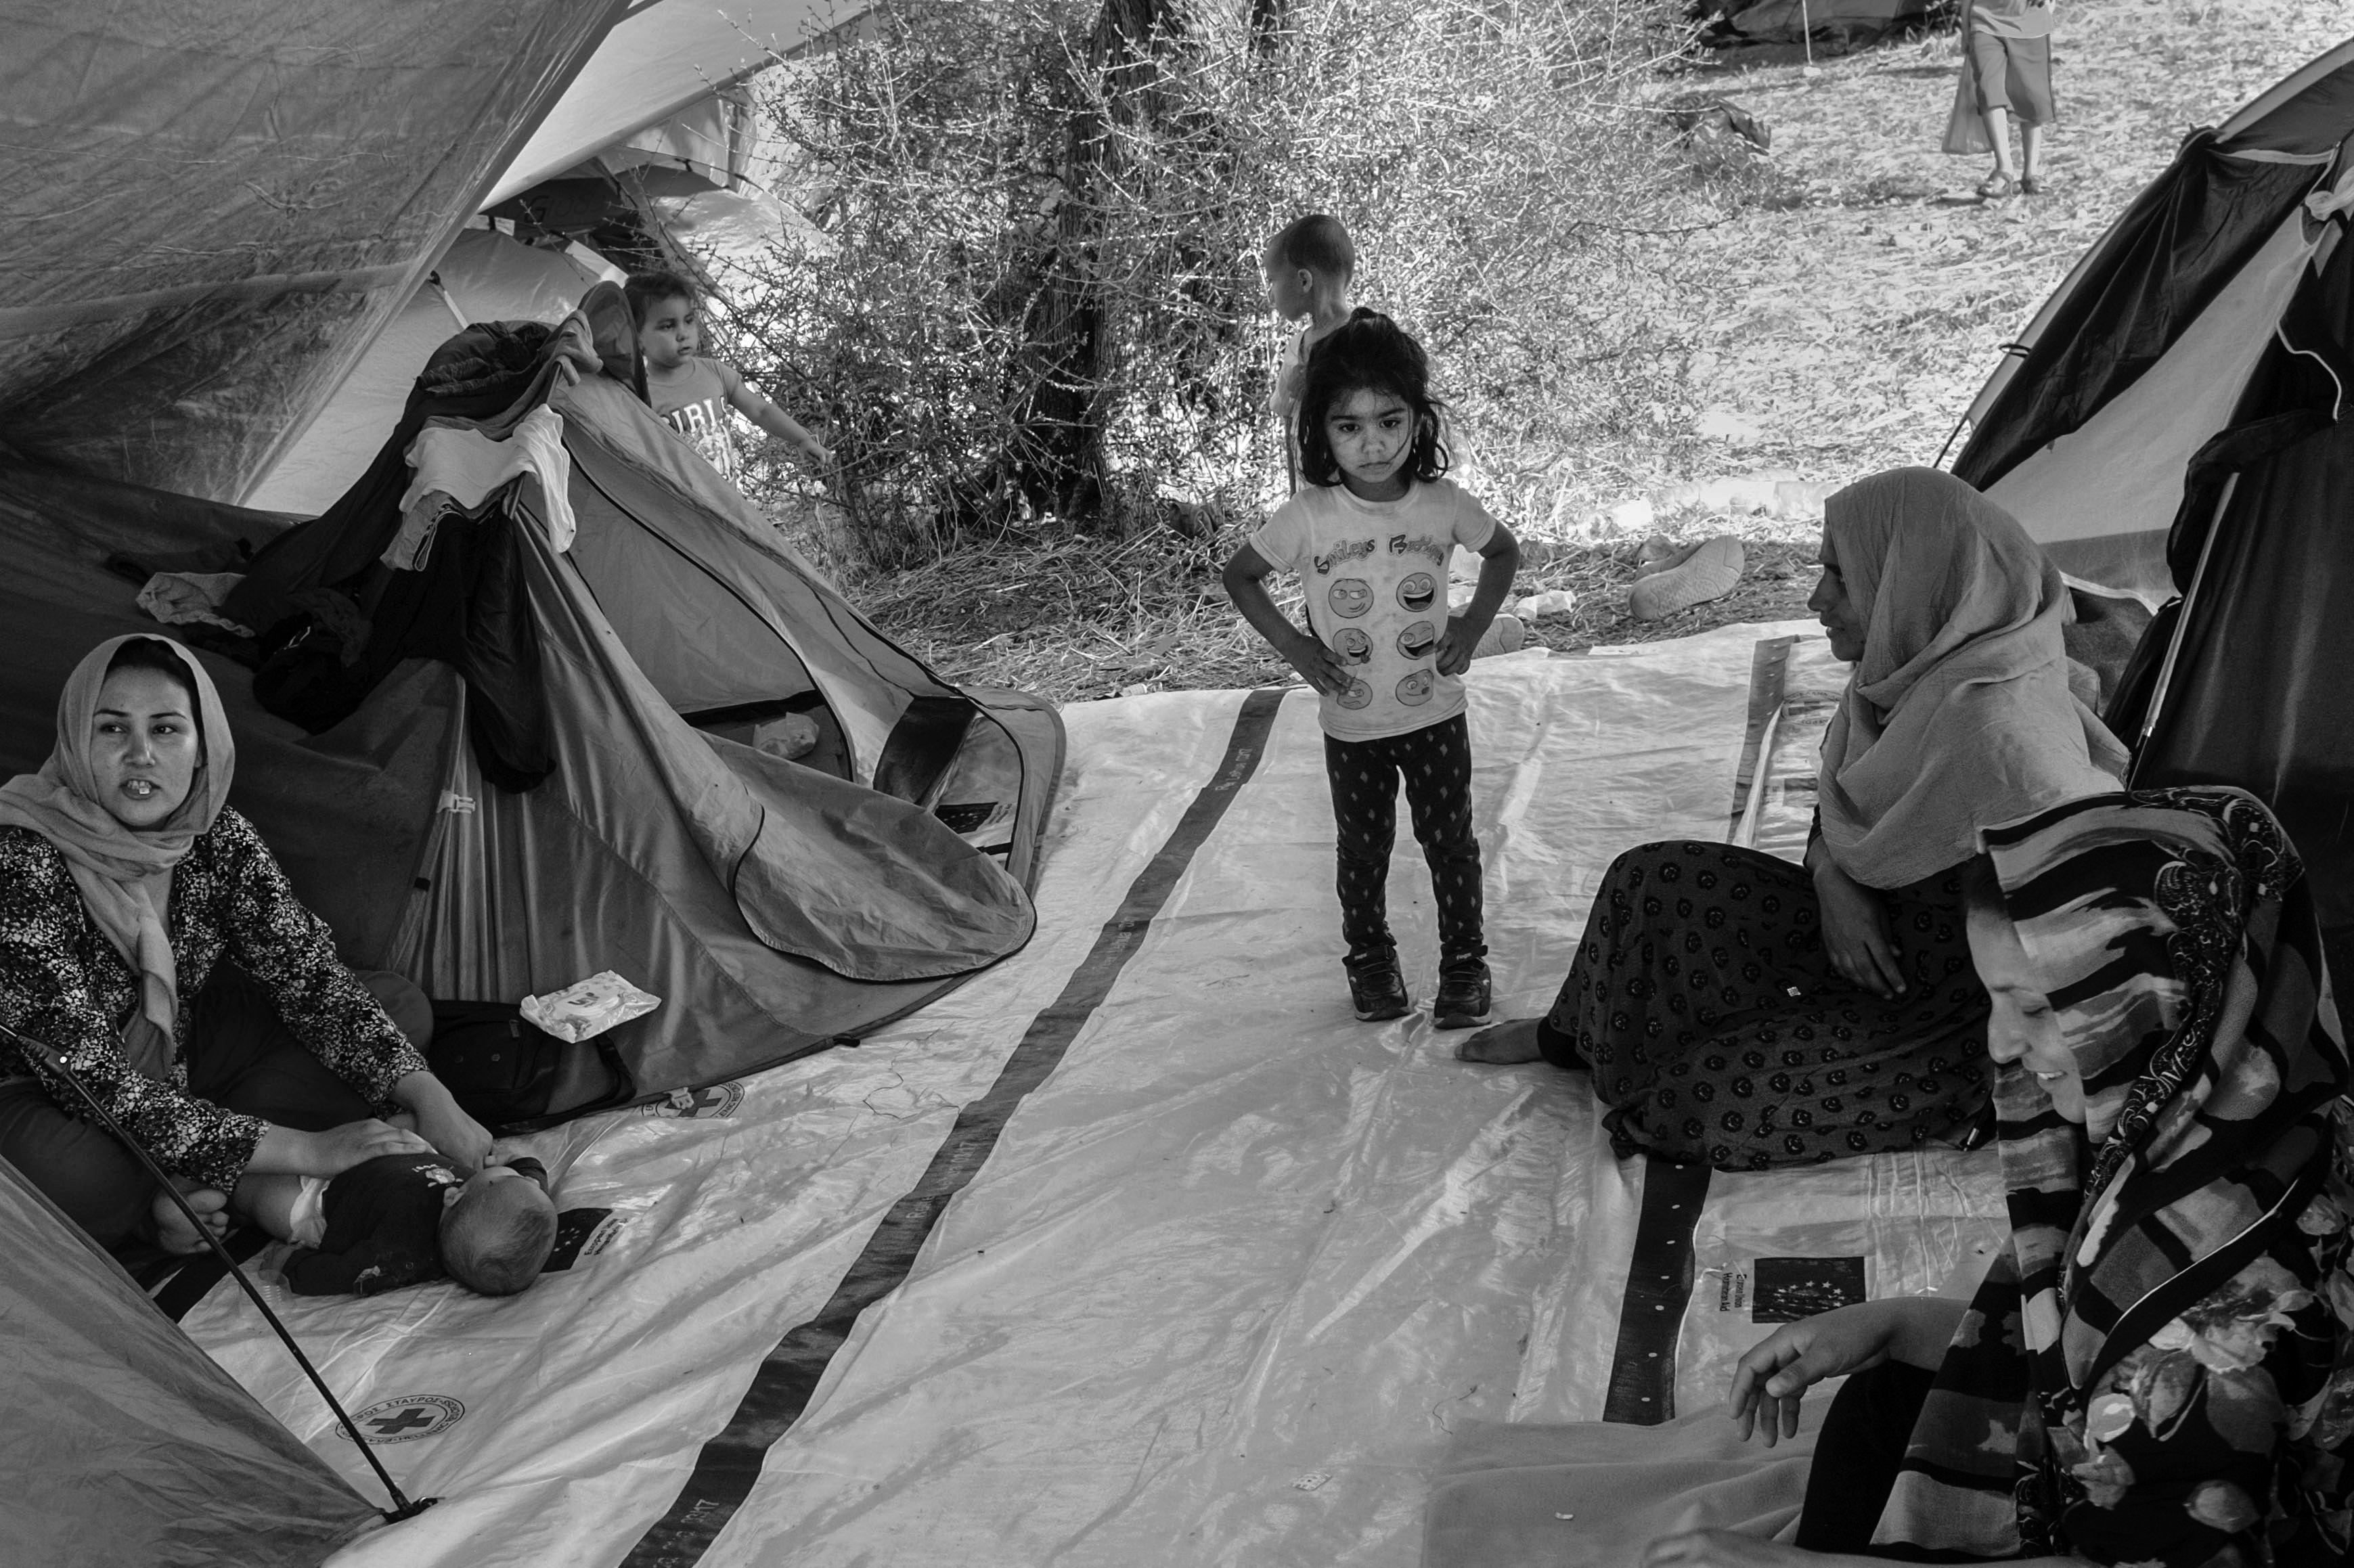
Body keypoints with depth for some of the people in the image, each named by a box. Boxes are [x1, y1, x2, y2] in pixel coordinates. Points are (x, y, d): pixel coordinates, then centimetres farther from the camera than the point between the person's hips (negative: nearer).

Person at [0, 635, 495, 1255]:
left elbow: (310, 974, -8)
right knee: (67, 1176, -42)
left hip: (184, 1066, 7)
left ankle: (190, 1187, -11)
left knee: (398, 1006, -5)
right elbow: (92, 1079, -33)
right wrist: (303, 1149, -37)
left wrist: (429, 1098, -25)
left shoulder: (218, 840, -11)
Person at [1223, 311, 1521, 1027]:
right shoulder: (1309, 517, -15)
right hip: (1352, 724, -1)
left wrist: (1473, 624, -3)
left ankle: (1464, 959, 26)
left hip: (1435, 713, 1)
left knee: (1451, 841, 10)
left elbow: (1503, 552, 9)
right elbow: (1240, 576, -1)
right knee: (1363, 849, 14)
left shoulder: (1443, 504, -10)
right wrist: (1292, 646, -8)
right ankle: (1369, 955, 34)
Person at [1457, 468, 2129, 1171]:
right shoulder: (1913, 672, -3)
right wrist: (1832, 879, -12)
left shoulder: (2000, 738, -32)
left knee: (1692, 1099, -16)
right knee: (1653, 882, 4)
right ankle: (1571, 1038, 27)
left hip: (1952, 1033, -8)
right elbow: (1839, 817, 10)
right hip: (1872, 929, 8)